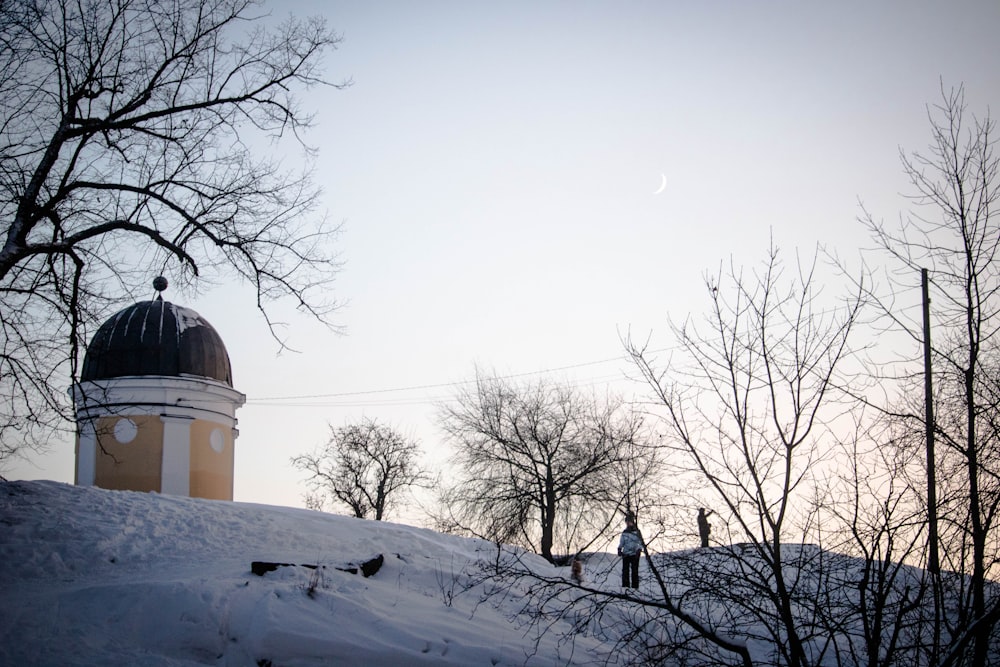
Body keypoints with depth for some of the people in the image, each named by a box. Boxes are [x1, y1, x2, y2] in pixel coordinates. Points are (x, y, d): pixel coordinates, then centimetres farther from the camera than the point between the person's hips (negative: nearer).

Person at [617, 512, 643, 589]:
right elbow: (621, 542, 16)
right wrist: (619, 549, 1)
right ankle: (625, 585, 8)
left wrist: (639, 550, -13)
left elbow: (640, 542, -1)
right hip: (625, 554, 4)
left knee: (634, 571, -2)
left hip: (634, 554, -4)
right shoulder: (624, 532, 11)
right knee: (625, 571, 3)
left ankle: (635, 586, 1)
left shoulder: (637, 532, 0)